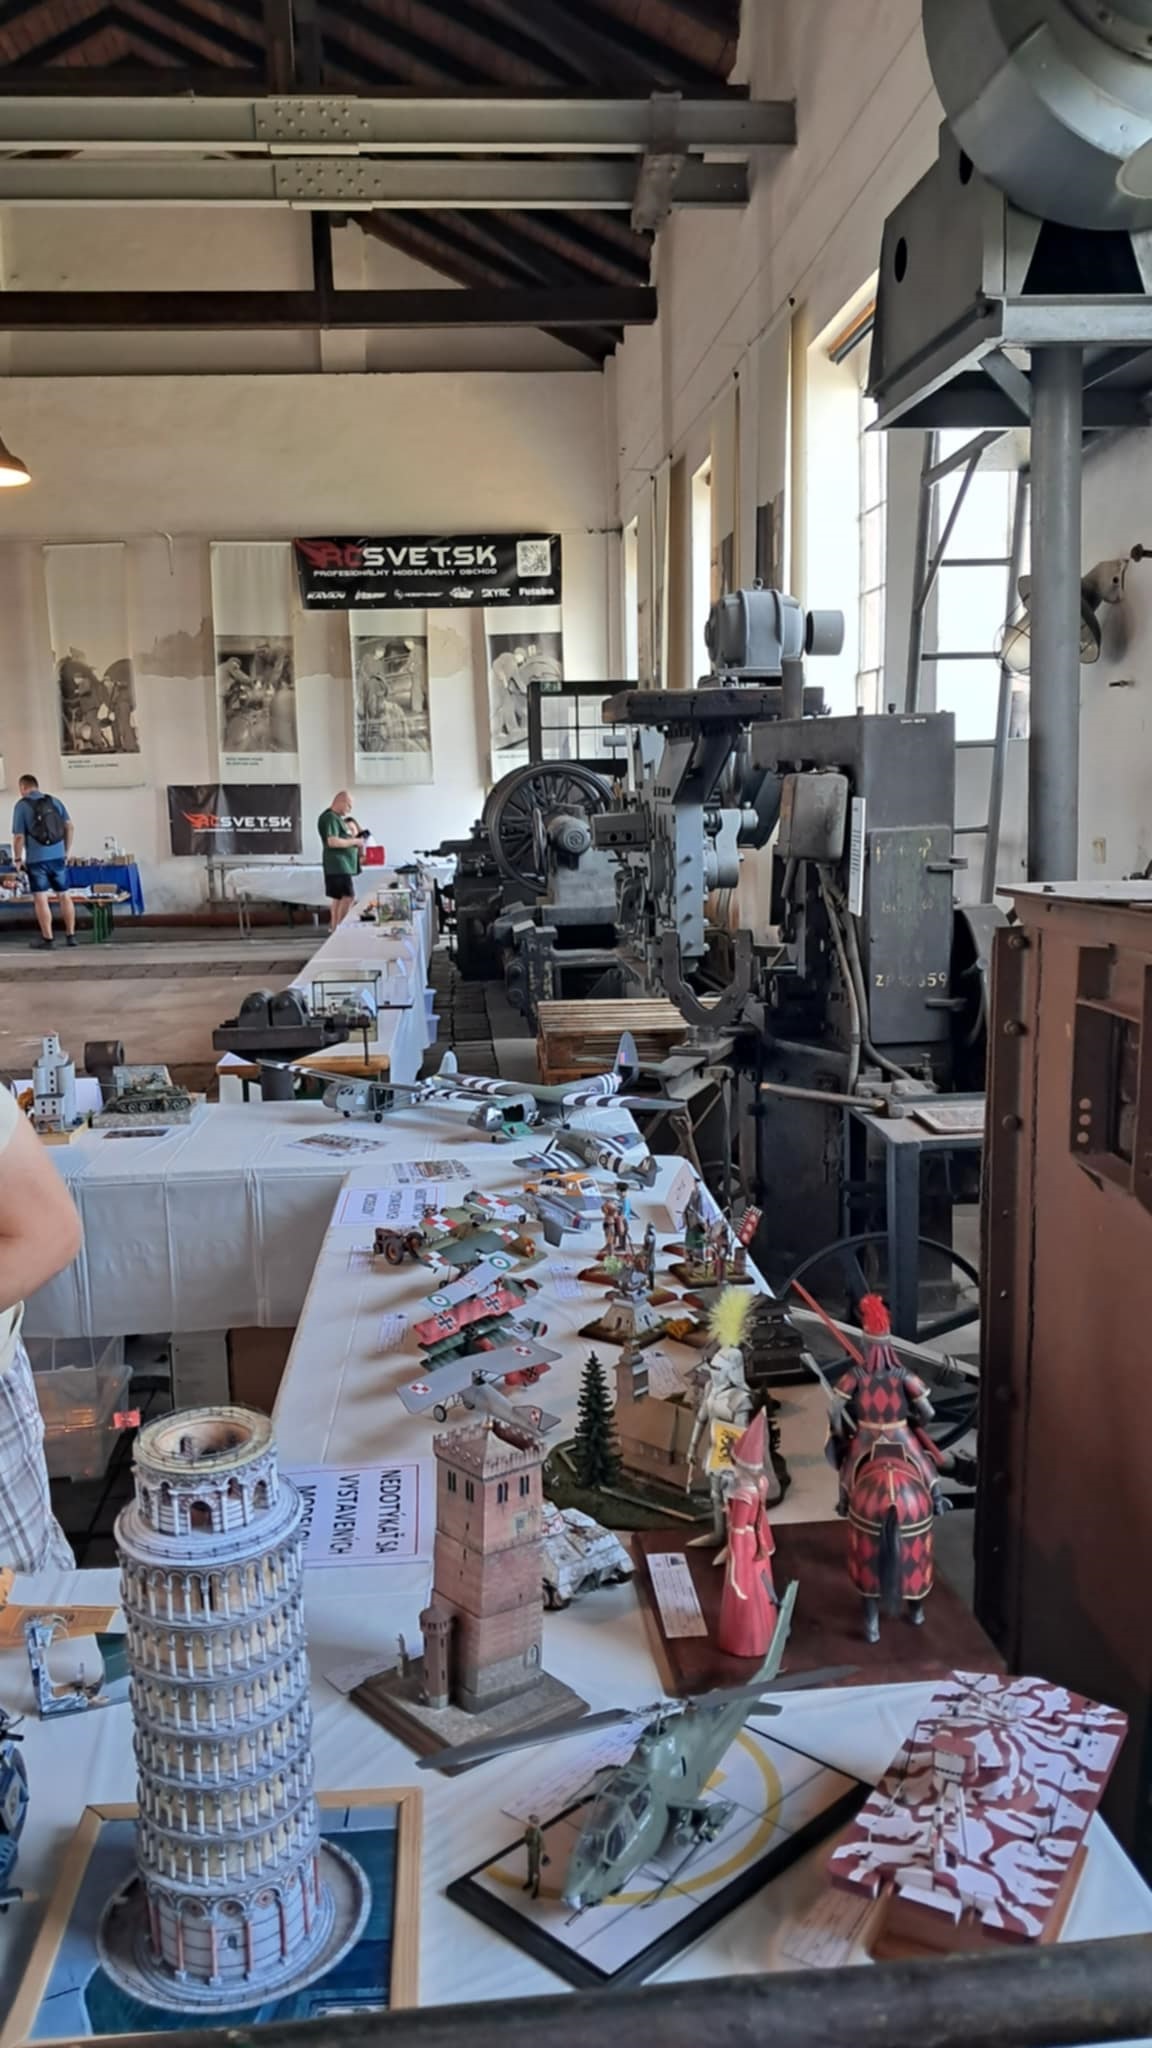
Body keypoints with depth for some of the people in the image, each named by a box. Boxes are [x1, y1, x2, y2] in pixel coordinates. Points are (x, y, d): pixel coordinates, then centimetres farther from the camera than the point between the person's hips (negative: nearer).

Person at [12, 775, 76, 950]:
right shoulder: (55, 801, 6)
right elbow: (69, 826, 6)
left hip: (36, 859, -4)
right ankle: (71, 935, 12)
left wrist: (18, 859, 2)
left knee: (40, 899, 0)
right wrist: (67, 852, 14)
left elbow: (19, 836, -10)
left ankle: (47, 938, 0)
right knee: (64, 896, 11)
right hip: (58, 857, 4)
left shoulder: (22, 806, -6)